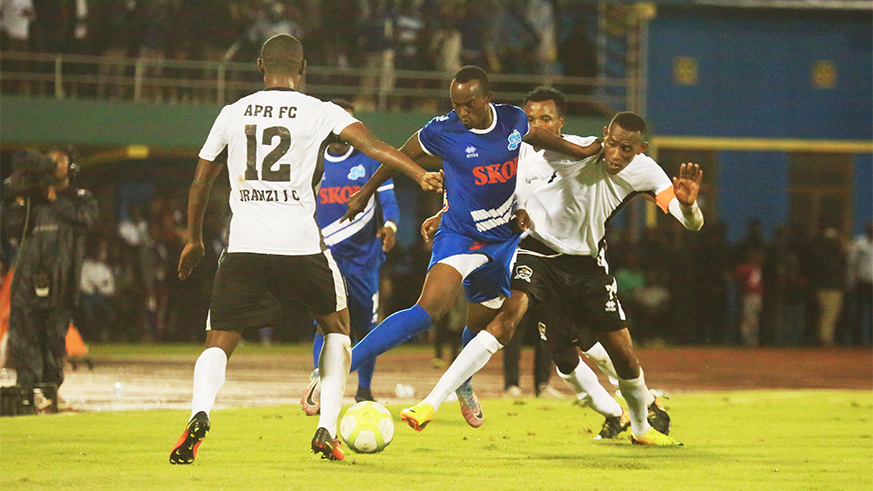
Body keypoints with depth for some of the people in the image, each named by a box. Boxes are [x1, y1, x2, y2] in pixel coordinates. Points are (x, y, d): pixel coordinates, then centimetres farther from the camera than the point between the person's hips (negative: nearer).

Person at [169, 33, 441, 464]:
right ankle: (327, 429, 11)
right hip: (300, 244, -1)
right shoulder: (319, 112, 4)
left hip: (243, 246, 1)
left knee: (219, 344, 7)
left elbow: (200, 181, 19)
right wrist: (420, 174, -18)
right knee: (337, 325, 22)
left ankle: (199, 413, -25)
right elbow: (371, 144, -12)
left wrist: (194, 239, 32)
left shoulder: (233, 113, 12)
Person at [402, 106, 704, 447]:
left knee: (624, 354, 3)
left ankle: (641, 427, 34)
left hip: (587, 260, 4)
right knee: (508, 316, -29)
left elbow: (693, 224, -11)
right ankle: (430, 405, -33)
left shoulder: (645, 172, -11)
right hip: (539, 249, -4)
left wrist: (688, 204, -36)